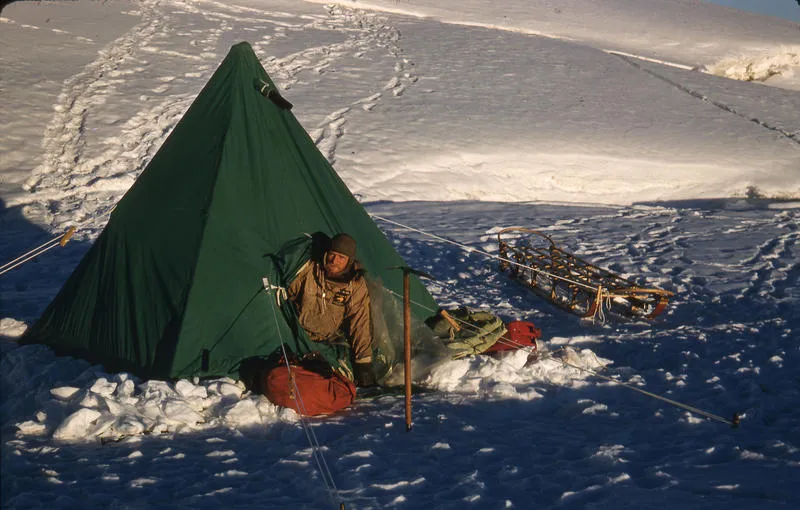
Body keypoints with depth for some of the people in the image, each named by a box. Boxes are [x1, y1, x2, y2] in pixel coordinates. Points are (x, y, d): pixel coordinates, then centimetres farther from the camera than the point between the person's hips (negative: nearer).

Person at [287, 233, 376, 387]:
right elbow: (288, 294, 4)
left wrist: (364, 363, -16)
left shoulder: (356, 284, -11)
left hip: (331, 338, 0)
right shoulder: (309, 269, -12)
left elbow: (359, 324, -12)